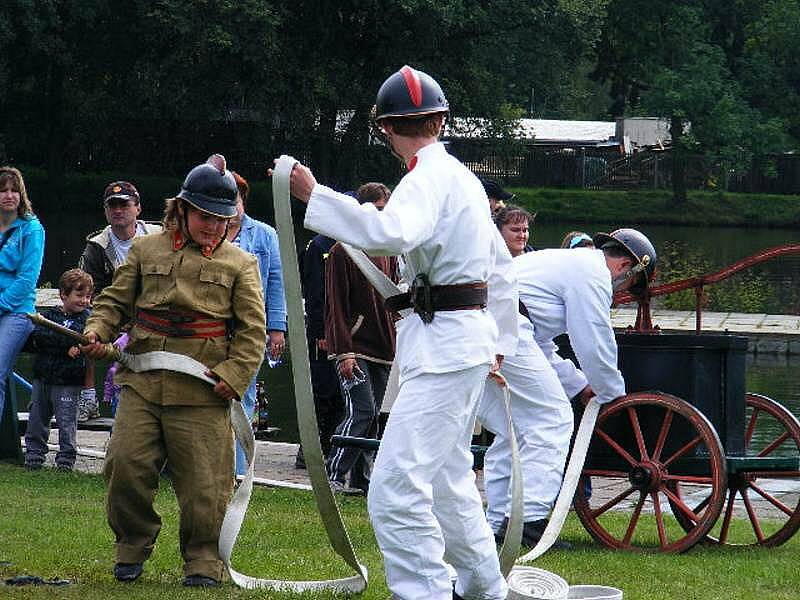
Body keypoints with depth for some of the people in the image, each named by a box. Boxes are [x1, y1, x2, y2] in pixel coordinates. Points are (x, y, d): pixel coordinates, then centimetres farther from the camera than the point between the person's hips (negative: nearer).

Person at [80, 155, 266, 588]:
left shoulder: (240, 264, 8)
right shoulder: (146, 250, 12)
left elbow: (252, 330, 4)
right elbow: (115, 300, 16)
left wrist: (233, 376, -9)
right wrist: (97, 330, -4)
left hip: (202, 392, -1)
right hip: (142, 384, 2)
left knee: (203, 480, -2)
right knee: (126, 466, -5)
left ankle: (203, 559, 13)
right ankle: (132, 547, 16)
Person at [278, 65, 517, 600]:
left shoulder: (430, 177, -13)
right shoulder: (462, 175, 17)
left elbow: (393, 234, -34)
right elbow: (500, 265, 25)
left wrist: (315, 196, -32)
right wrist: (500, 344, 31)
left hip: (444, 343, -10)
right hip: (470, 338, 10)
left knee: (396, 489, -17)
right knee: (448, 482, 22)